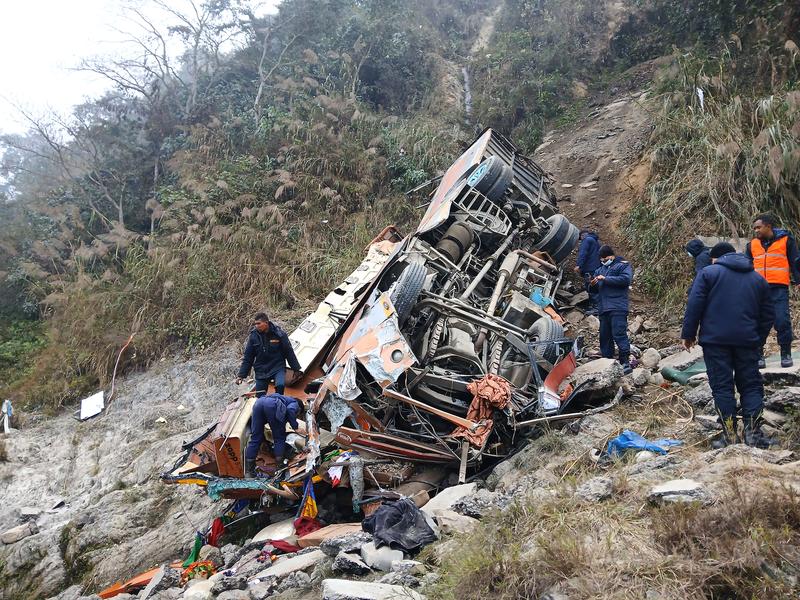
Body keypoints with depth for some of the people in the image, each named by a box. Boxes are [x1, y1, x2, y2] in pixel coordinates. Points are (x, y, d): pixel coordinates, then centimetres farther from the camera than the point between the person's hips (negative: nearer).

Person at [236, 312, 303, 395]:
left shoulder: (279, 334, -10)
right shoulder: (254, 336, -4)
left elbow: (289, 352, -1)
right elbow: (247, 358, 3)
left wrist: (296, 369, 2)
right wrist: (241, 375, 1)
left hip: (278, 367, -3)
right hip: (261, 371, 3)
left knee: (280, 385, -30)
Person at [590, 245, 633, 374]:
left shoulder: (623, 265, 4)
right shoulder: (600, 269, 24)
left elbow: (625, 279, -15)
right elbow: (596, 289, 28)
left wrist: (605, 279, -14)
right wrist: (593, 284, 3)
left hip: (617, 307, -7)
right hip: (603, 308, 7)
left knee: (619, 333, -15)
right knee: (604, 336, 6)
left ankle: (626, 362, -14)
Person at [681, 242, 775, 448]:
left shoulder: (708, 273, 2)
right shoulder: (758, 279, 16)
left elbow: (694, 306, -6)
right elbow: (768, 315, 16)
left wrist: (688, 334, 0)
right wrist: (758, 339, 24)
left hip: (715, 339, -3)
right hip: (747, 340, 3)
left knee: (722, 386, 1)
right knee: (751, 385, 11)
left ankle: (729, 434, 0)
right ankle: (752, 431, 3)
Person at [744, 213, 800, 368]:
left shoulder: (786, 240, 6)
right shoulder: (753, 244, 15)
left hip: (779, 288, -3)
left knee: (782, 320, -7)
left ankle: (786, 354, 7)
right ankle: (758, 355, 6)